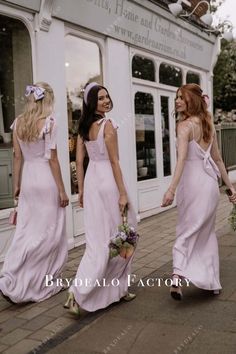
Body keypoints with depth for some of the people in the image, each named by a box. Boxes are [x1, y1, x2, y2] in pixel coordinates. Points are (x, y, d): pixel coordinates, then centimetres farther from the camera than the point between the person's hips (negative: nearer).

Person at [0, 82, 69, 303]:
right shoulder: (49, 122, -11)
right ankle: (44, 284, 11)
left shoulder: (18, 123, 6)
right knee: (48, 233, 5)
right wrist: (62, 190, -8)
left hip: (28, 180, 6)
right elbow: (52, 158, -13)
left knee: (26, 231, 12)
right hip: (46, 179, -6)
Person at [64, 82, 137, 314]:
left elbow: (79, 160, 9)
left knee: (98, 239, 11)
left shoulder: (84, 126, 10)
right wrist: (123, 193, -13)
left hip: (91, 181, 8)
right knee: (118, 237, 3)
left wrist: (81, 190, 13)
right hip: (108, 181, -8)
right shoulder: (107, 125, -12)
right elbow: (114, 161, -15)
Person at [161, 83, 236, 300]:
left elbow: (182, 159, -24)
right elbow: (217, 158, 14)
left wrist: (172, 189, -31)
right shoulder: (208, 124, 11)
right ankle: (212, 281, 23)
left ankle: (178, 276, -14)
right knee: (207, 232, 16)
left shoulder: (185, 125, -10)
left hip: (192, 182, -6)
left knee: (187, 231, 1)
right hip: (210, 183, 6)